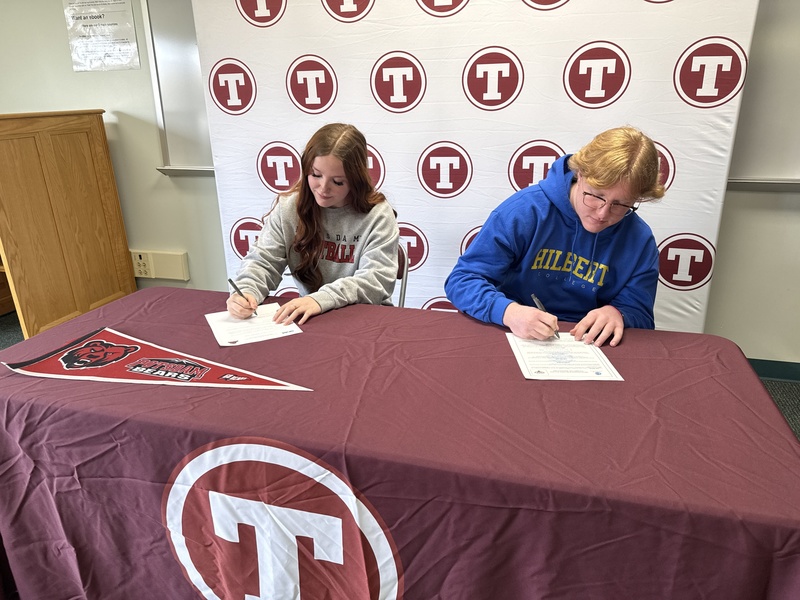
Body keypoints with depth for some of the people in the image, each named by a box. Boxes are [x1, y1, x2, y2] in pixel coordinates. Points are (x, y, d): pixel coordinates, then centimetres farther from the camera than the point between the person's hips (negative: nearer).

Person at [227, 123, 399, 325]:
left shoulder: (378, 215, -10)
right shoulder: (287, 207, -1)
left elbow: (377, 280, -17)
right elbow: (262, 261, -1)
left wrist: (321, 299, -31)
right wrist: (246, 291, -23)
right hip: (308, 317, 2)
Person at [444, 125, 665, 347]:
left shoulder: (640, 241, -3)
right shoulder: (525, 210, -13)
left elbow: (639, 314, 5)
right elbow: (462, 280, -12)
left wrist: (616, 313, -19)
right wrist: (508, 311, -30)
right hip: (512, 338, -1)